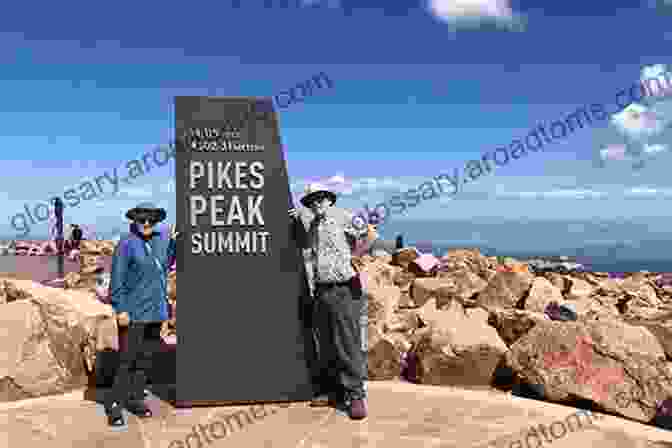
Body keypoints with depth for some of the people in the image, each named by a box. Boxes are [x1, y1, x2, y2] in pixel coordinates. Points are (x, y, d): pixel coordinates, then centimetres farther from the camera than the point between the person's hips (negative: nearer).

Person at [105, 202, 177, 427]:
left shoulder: (160, 240, 8)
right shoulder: (127, 244, -10)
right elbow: (117, 279, -12)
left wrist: (172, 240, 12)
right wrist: (121, 309, -15)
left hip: (156, 311, 6)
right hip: (133, 312, -6)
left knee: (144, 358, 13)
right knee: (127, 359, -4)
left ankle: (135, 398, 25)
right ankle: (114, 404, 8)